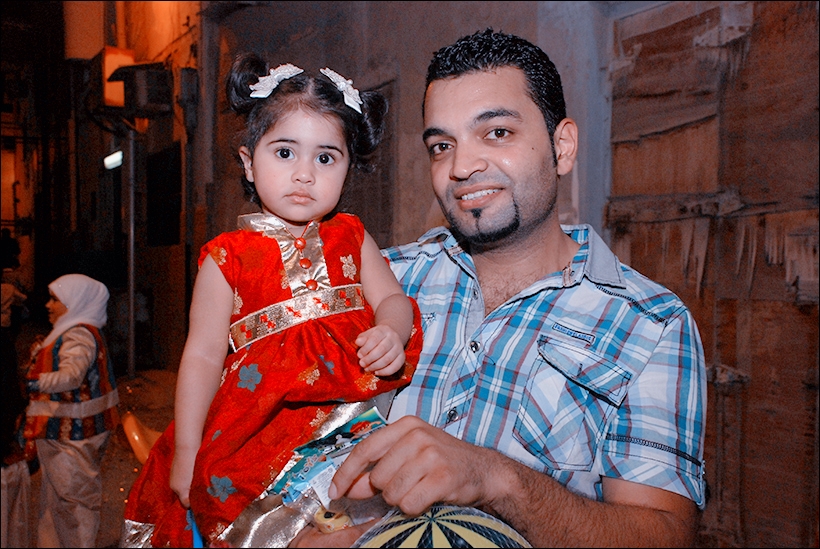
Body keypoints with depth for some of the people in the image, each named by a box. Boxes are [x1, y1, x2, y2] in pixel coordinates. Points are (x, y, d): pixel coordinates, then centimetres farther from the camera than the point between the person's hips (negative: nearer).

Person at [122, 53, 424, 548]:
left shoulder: (350, 238, 11)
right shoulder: (229, 256, 1)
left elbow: (391, 297, 6)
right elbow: (204, 355, 1)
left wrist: (392, 333, -19)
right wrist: (186, 451, -1)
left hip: (350, 410, 2)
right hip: (259, 426, -1)